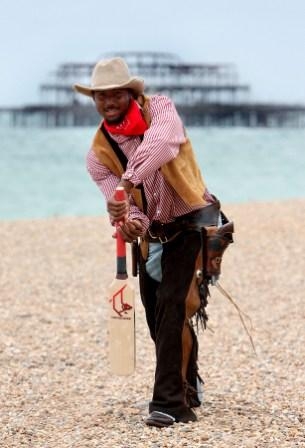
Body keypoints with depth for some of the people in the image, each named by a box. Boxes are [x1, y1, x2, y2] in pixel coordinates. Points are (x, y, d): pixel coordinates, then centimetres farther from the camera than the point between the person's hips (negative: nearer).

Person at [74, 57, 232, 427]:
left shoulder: (158, 109, -15)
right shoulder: (98, 153, -4)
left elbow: (162, 142, -38)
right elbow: (117, 200, -14)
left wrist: (127, 182, -50)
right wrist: (129, 223, -38)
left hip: (191, 221, -6)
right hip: (152, 233, 6)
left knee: (172, 306, -18)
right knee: (158, 317, 12)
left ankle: (169, 402, -18)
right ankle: (188, 388, 35)